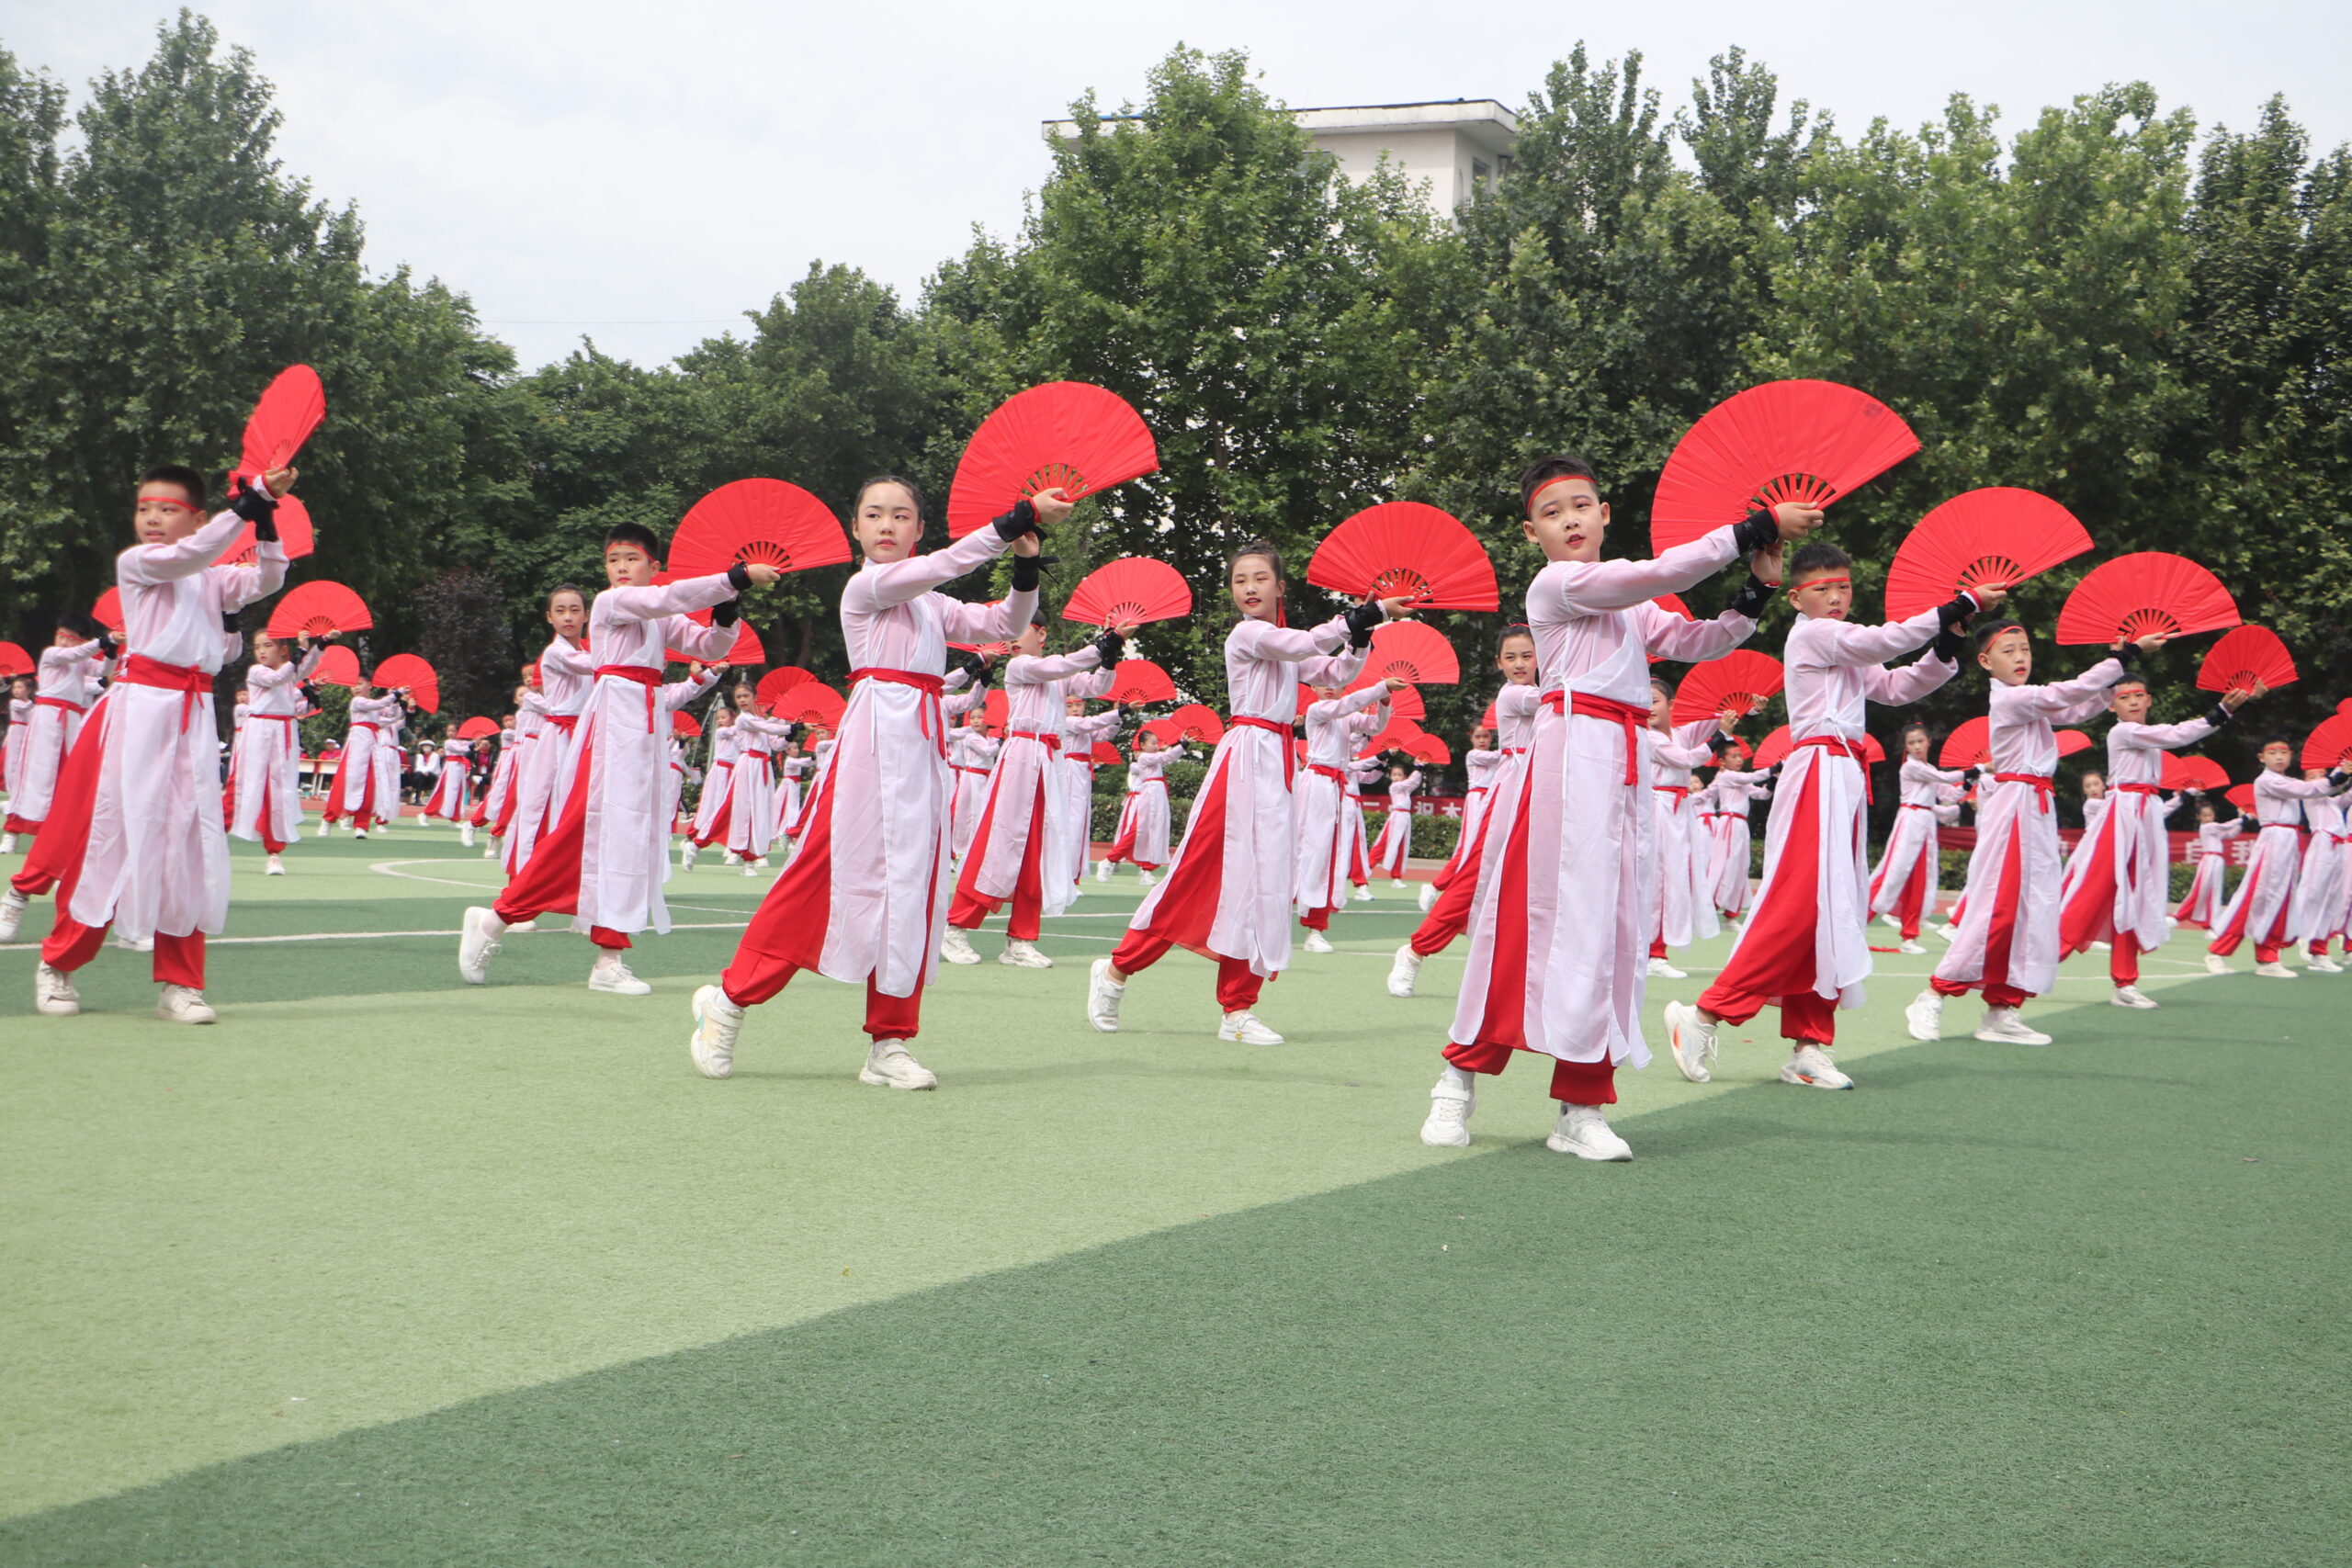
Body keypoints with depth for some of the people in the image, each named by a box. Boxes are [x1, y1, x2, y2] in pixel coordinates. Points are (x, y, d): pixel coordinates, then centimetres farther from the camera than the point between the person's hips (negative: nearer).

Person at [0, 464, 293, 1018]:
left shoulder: (212, 578, 15)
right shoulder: (134, 563, -1)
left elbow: (266, 581, 2)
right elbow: (187, 555, -18)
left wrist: (266, 519, -12)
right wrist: (247, 503, -25)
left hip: (193, 718, 5)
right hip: (139, 710, -5)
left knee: (189, 846, 2)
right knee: (108, 838, -1)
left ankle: (178, 982, 8)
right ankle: (57, 965, 14)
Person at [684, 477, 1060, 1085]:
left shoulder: (932, 605, 20)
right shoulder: (866, 586, -2)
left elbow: (1002, 624, 14)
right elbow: (945, 564, -13)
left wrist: (1026, 567, -3)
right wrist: (1022, 516, -16)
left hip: (923, 745, 7)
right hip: (875, 735, -7)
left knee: (912, 888, 3)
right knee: (825, 874, -8)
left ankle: (889, 1044, 6)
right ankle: (731, 998, 5)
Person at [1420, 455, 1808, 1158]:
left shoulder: (1628, 602, 22)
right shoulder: (1555, 585, -4)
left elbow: (1697, 642, 14)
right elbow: (1660, 573, -14)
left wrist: (1756, 592, 0)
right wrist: (1755, 528, -12)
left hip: (1626, 765, 8)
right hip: (1571, 752, -7)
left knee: (1616, 927, 2)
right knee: (1540, 917, -8)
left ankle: (1582, 1106, 3)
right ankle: (1460, 1080, 5)